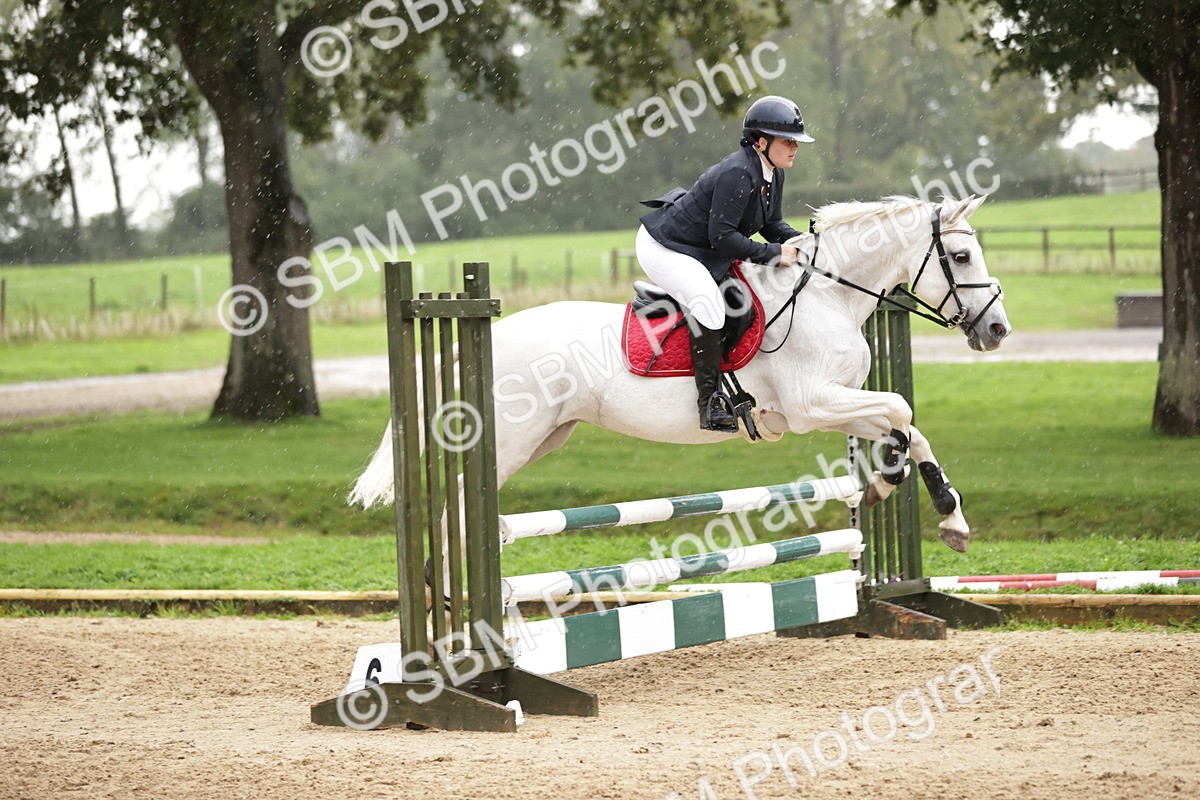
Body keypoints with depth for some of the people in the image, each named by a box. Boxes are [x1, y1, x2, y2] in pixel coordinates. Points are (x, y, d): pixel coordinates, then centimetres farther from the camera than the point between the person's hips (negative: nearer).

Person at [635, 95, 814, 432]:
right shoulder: (738, 174, -29)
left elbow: (772, 225, 9)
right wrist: (773, 253, -28)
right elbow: (721, 235, -31)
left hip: (701, 250, 11)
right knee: (708, 303, -29)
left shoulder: (772, 174, 1)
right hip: (662, 248, -11)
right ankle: (710, 403, -26)